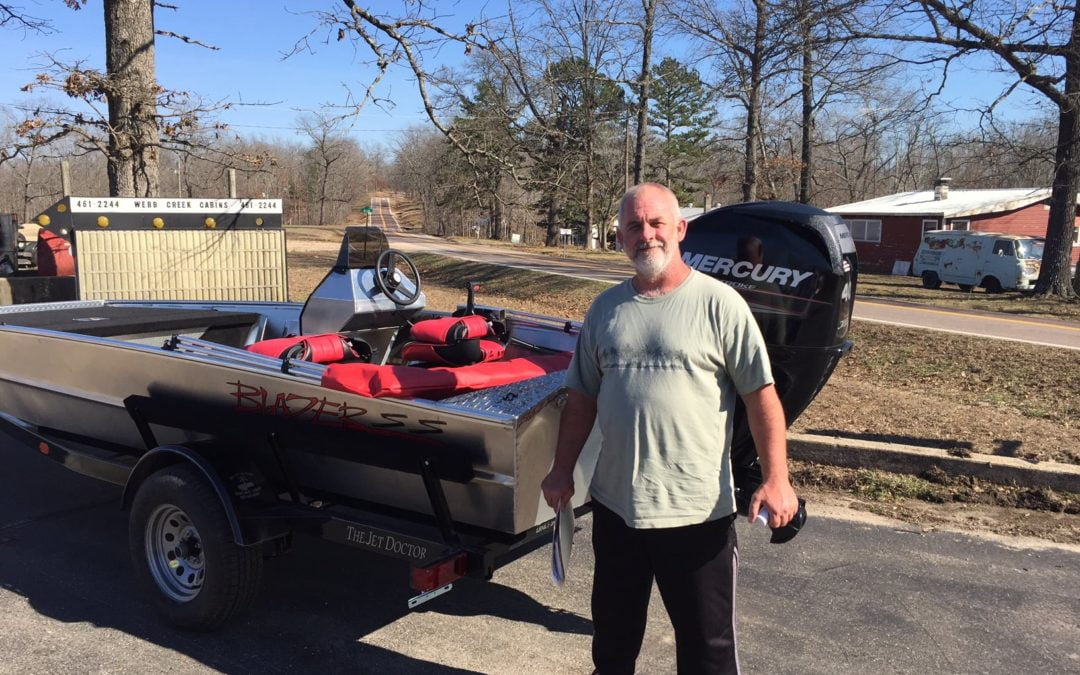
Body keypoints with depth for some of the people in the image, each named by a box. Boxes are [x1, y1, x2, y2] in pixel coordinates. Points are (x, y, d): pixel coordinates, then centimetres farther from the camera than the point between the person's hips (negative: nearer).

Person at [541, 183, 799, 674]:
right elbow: (582, 398, 12)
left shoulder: (718, 303, -8)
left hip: (698, 511, -4)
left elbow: (761, 395, -9)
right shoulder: (605, 308, 7)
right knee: (613, 634, 22)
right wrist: (562, 471, 10)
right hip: (614, 504, 5)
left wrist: (775, 479, -15)